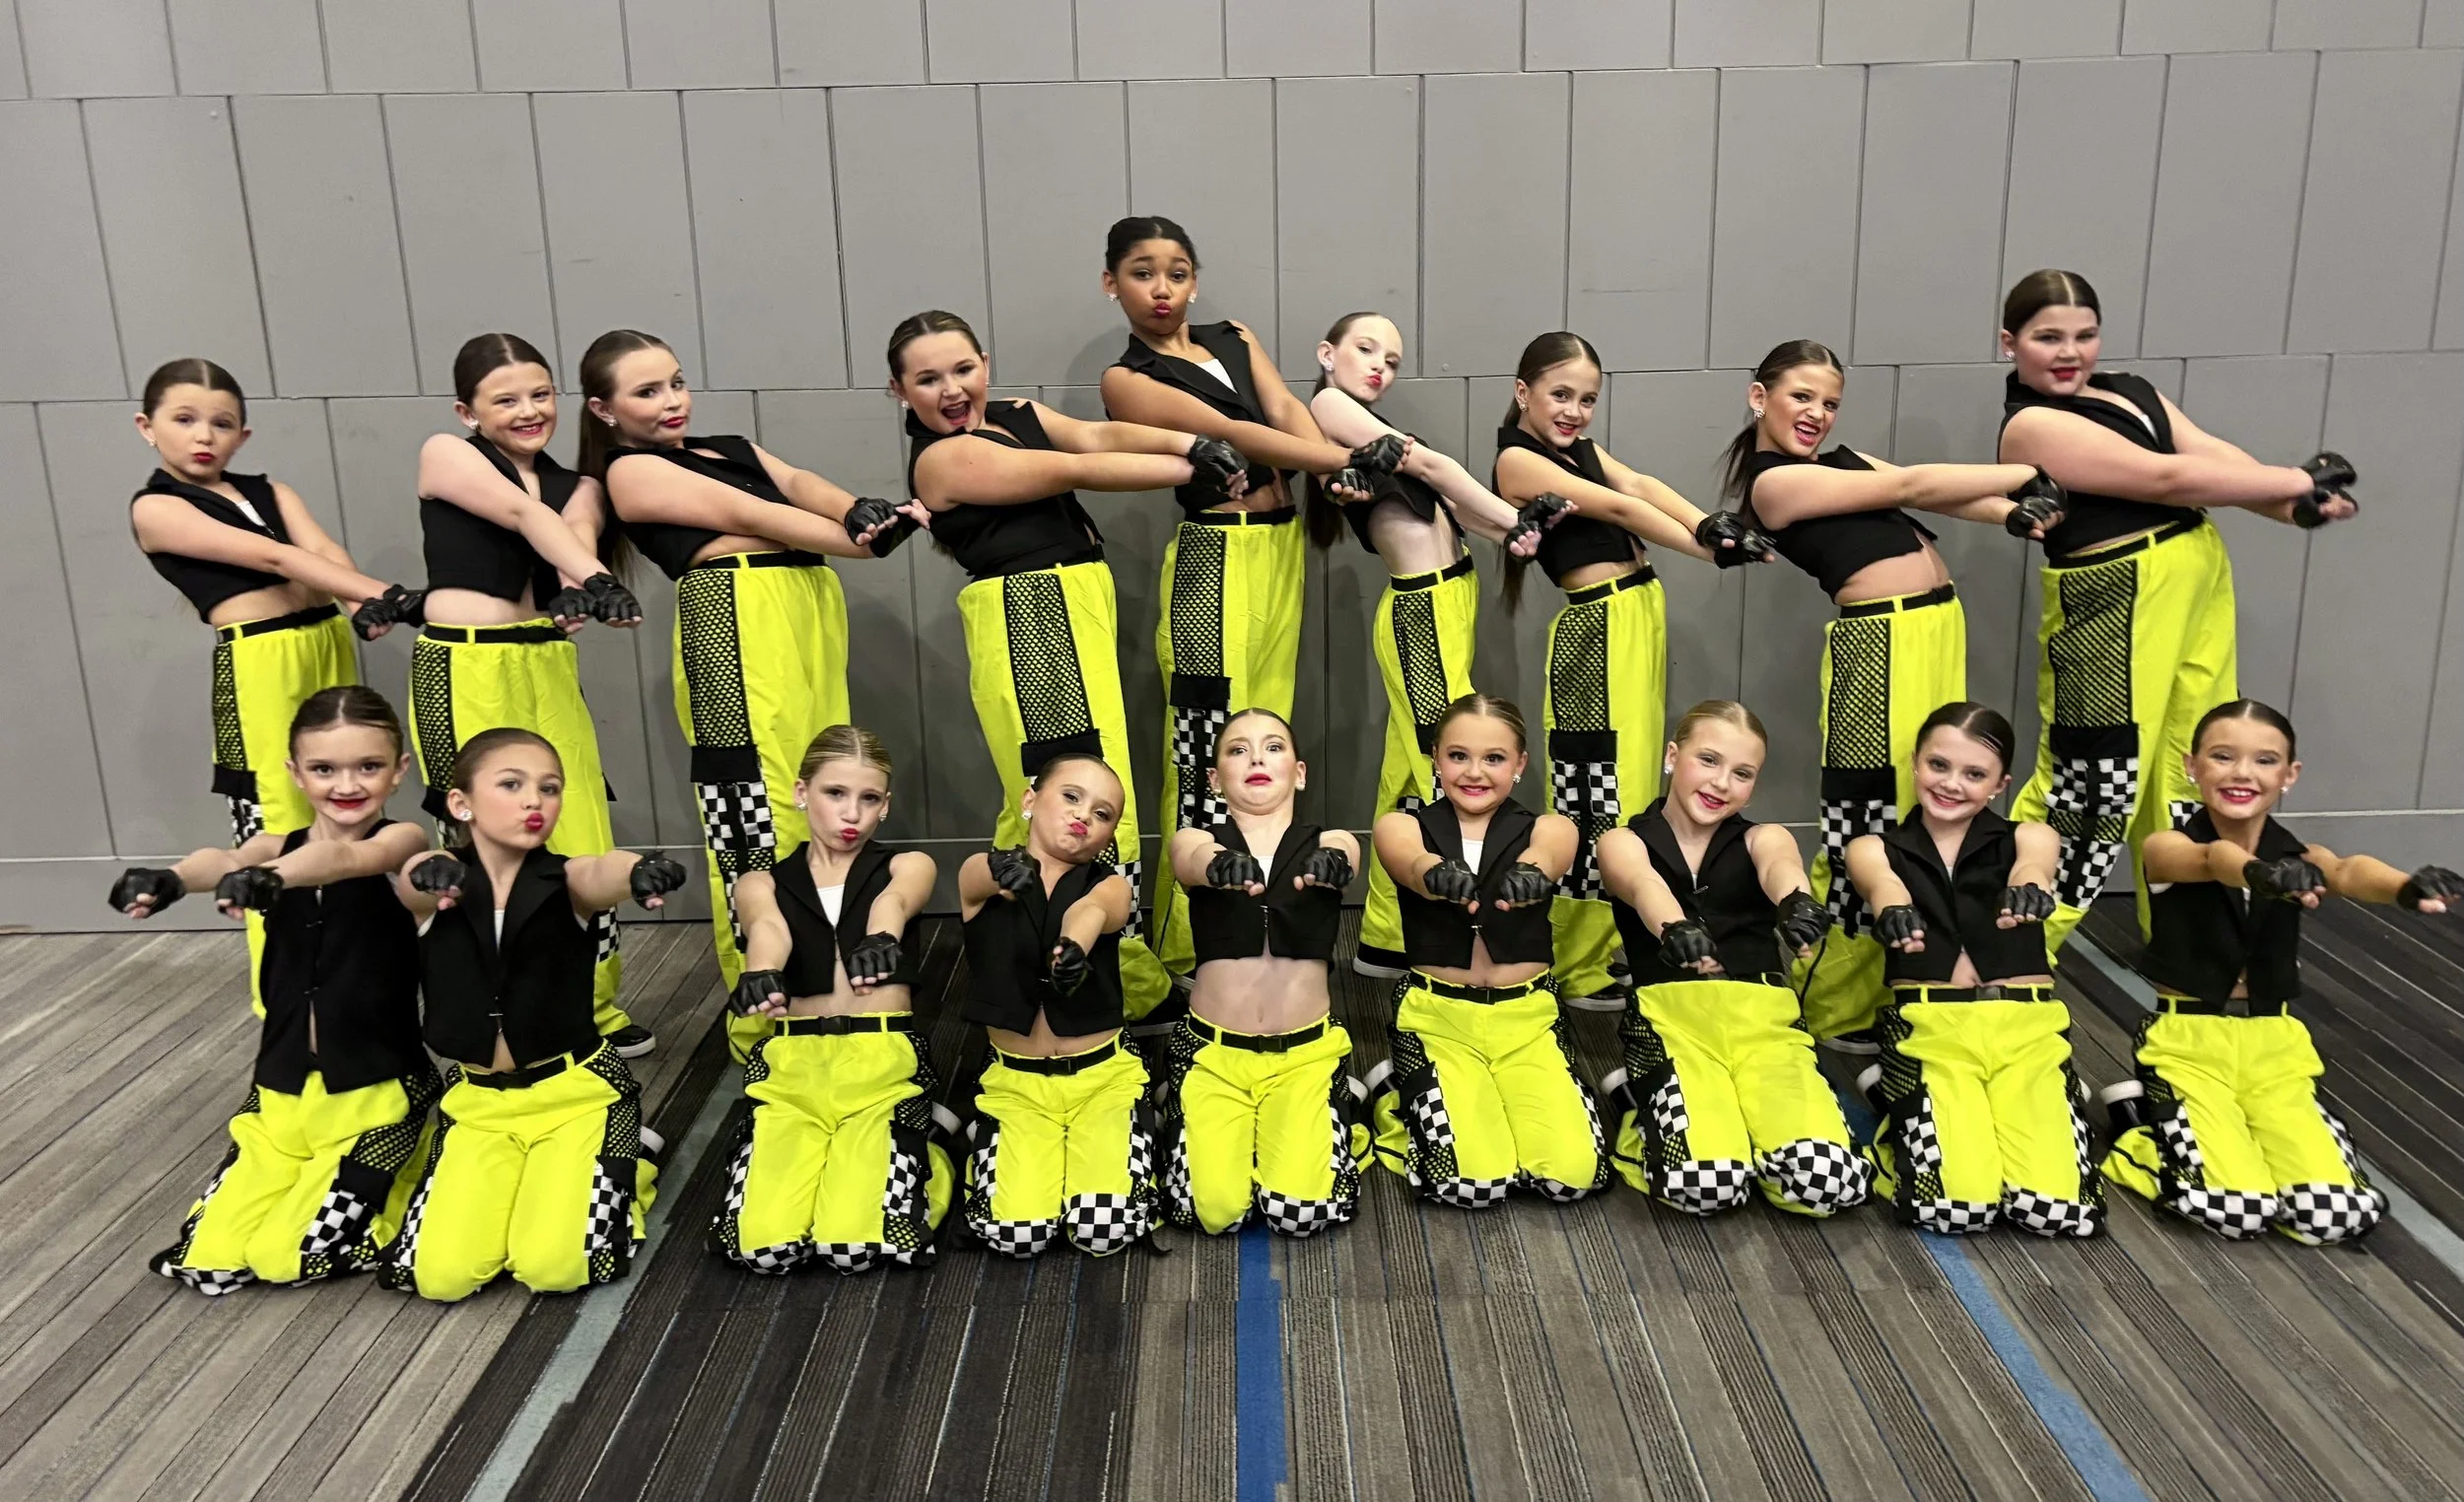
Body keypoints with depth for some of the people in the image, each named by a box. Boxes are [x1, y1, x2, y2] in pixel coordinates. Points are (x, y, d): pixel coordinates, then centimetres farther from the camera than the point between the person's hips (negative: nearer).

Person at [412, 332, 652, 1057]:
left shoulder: (577, 485, 13)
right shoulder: (445, 455, 0)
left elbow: (577, 536, -10)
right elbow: (525, 515, -19)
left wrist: (580, 588, -34)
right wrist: (599, 581, -35)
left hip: (549, 669, 5)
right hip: (465, 671, -5)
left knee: (582, 839, 5)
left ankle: (591, 1005, 23)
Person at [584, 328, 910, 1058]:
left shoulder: (729, 446, 27)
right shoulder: (631, 470, 6)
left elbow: (799, 484, 7)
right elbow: (746, 515, -4)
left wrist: (863, 512, -15)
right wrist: (865, 544, -8)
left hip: (810, 610, 7)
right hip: (741, 623, -7)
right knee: (758, 814, -10)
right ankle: (770, 1020, 0)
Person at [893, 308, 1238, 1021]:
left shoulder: (1017, 415, 17)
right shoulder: (943, 457, -7)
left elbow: (1099, 434, 0)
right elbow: (1077, 469, -10)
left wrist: (1192, 442, -18)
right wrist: (1198, 473, -8)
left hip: (1076, 610, 8)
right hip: (1029, 621, -8)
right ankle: (1129, 984, -4)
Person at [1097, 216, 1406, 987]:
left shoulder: (1235, 338, 18)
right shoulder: (1128, 380, -1)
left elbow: (1285, 410, 0)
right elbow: (1232, 433, -14)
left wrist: (1330, 469, -21)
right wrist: (1352, 458, -22)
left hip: (1284, 548, 6)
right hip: (1215, 561, -6)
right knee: (1207, 752, -7)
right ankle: (1191, 944, 3)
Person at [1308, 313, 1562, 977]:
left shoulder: (1365, 424, 21)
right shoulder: (1328, 405, -1)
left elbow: (1444, 502, 4)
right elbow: (1429, 463, -11)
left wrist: (1513, 526, -14)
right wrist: (1512, 520, -12)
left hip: (1448, 602, 9)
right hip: (1422, 614, -9)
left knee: (1412, 774, 13)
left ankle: (1387, 939, 22)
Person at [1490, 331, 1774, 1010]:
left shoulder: (1583, 449, 17)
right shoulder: (1518, 459, -8)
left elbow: (1645, 486, -1)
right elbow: (1619, 508, -15)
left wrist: (1713, 525, -17)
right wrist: (1713, 551, -18)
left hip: (1642, 615, 9)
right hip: (1599, 627, -9)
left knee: (1633, 776, 13)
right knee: (1597, 785, -4)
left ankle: (1615, 941, 25)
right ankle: (1583, 967, 8)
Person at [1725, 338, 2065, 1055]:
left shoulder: (1841, 462, 20)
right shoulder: (1773, 481, -7)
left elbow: (1929, 496, 5)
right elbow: (1908, 485, -8)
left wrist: (2016, 512, -13)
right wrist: (2029, 474, -4)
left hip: (1938, 625, 9)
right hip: (1883, 642, -9)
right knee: (1870, 821, -5)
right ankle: (1835, 1007, 7)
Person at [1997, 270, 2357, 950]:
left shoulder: (2132, 390, 15)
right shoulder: (2031, 425, -11)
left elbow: (2215, 455, 3)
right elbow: (2167, 477, -15)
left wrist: (2297, 505, -15)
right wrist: (2299, 482, -9)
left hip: (2200, 585, 8)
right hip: (2116, 605, -8)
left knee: (2187, 775, 17)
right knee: (2089, 795, -8)